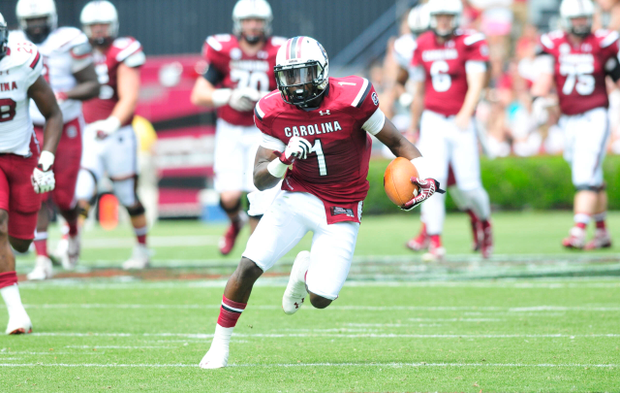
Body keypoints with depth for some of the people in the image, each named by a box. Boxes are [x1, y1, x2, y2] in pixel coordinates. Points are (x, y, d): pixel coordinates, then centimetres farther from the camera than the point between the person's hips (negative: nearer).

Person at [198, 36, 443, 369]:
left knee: (320, 299, -7)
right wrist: (284, 159, -27)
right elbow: (260, 180, -6)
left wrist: (425, 177, -20)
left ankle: (306, 270, 32)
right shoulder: (274, 113, -8)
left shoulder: (351, 98, -18)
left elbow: (396, 142, -6)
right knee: (248, 267, -16)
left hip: (341, 209, -2)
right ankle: (219, 346, 2)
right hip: (297, 197, 2)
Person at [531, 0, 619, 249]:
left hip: (594, 117, -4)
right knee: (592, 181, 14)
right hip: (569, 121, 4)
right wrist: (538, 100, -26)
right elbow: (545, 75, -10)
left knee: (585, 177, -16)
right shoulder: (553, 45, 2)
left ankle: (578, 231, -20)